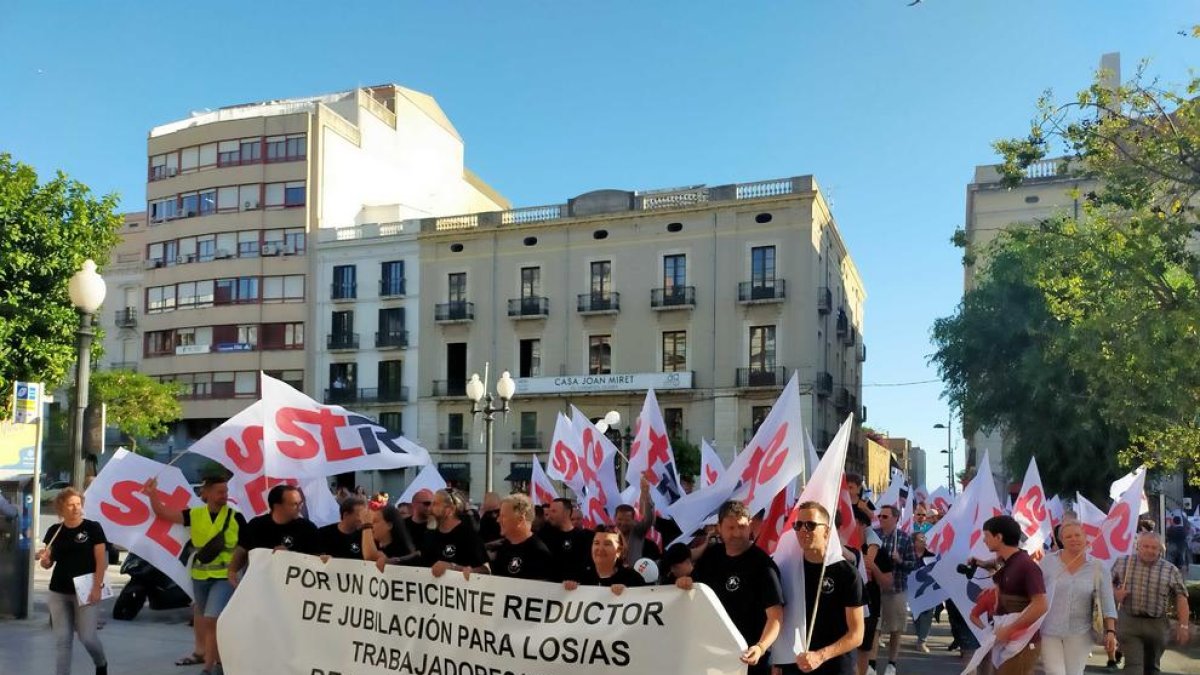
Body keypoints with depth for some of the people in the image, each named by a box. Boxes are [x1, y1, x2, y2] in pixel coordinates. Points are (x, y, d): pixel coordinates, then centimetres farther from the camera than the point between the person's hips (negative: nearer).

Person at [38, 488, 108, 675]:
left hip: (85, 591, -4)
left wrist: (97, 587, -13)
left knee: (87, 636, -4)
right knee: (62, 640, 5)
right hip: (58, 593, 4)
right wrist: (44, 558, -12)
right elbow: (48, 564, 11)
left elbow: (101, 560, -7)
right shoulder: (54, 531, 5)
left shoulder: (93, 528, -5)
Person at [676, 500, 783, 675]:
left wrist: (761, 647, -40)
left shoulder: (762, 564, -18)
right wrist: (684, 583, -9)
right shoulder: (711, 555, 2)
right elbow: (695, 589, 14)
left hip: (747, 659, -5)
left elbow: (775, 615, -23)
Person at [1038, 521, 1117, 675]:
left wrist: (1110, 631, -8)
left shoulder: (1097, 567, -1)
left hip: (1079, 632, 1)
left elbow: (1107, 602, 0)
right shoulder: (1048, 562, -3)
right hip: (1048, 631, -1)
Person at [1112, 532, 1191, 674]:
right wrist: (1114, 593, -10)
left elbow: (1181, 597, -1)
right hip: (1129, 622, -1)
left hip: (1157, 625, 1)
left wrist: (1183, 625, -7)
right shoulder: (1122, 563, 3)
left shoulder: (1170, 570, 1)